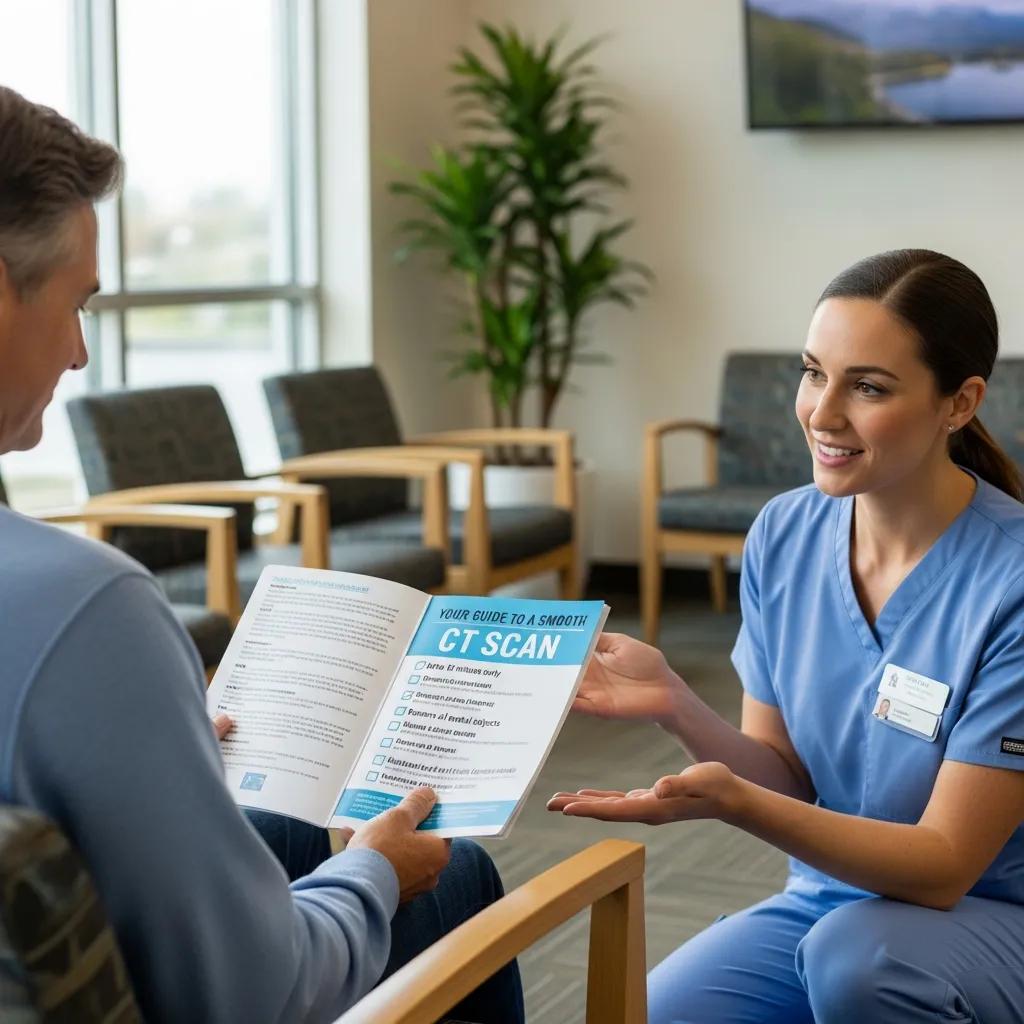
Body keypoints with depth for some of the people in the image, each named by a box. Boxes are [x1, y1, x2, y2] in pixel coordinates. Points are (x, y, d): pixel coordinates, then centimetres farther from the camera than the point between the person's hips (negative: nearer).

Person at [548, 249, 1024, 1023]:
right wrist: (679, 708, -21)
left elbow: (944, 865, -20)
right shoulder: (783, 537, -5)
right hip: (832, 896, 4)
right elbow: (789, 783, 0)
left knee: (853, 953, -34)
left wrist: (732, 804, -34)